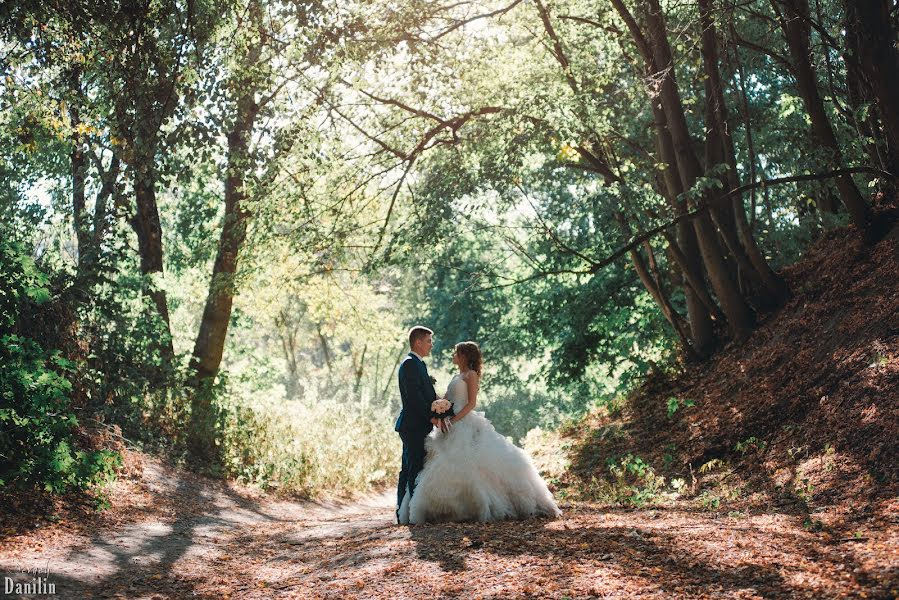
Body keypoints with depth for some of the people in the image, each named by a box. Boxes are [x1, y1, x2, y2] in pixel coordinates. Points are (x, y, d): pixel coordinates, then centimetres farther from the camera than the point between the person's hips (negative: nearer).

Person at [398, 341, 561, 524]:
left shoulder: (471, 375, -4)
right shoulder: (458, 376, 21)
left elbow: (471, 403, -14)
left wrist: (453, 420, -21)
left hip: (465, 424, -9)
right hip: (452, 426, 9)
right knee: (450, 468, 4)